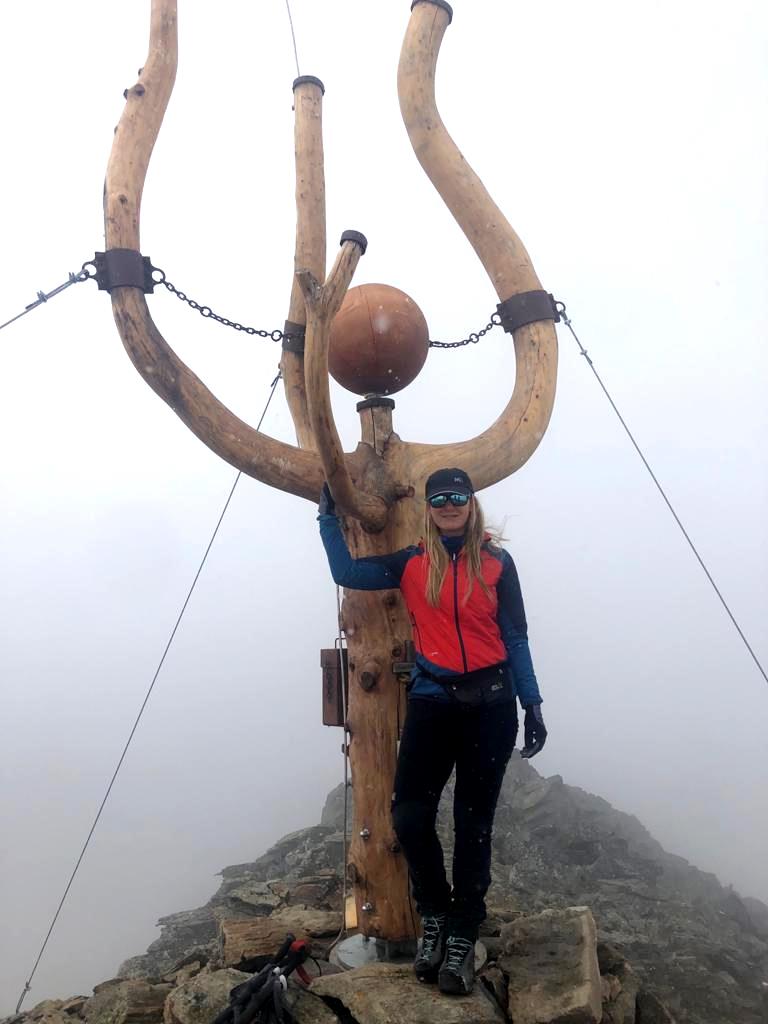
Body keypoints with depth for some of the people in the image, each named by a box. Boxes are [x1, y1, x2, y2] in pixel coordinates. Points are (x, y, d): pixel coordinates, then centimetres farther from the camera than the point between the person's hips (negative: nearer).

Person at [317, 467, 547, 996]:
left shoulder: (497, 562, 2)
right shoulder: (412, 563, 5)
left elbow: (516, 637, 4)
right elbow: (347, 572, 1)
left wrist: (532, 704, 2)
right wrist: (330, 514, 0)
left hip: (490, 704, 0)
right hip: (432, 702, 1)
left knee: (474, 823, 6)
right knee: (409, 815, -7)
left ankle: (463, 937, 21)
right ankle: (435, 915, 20)